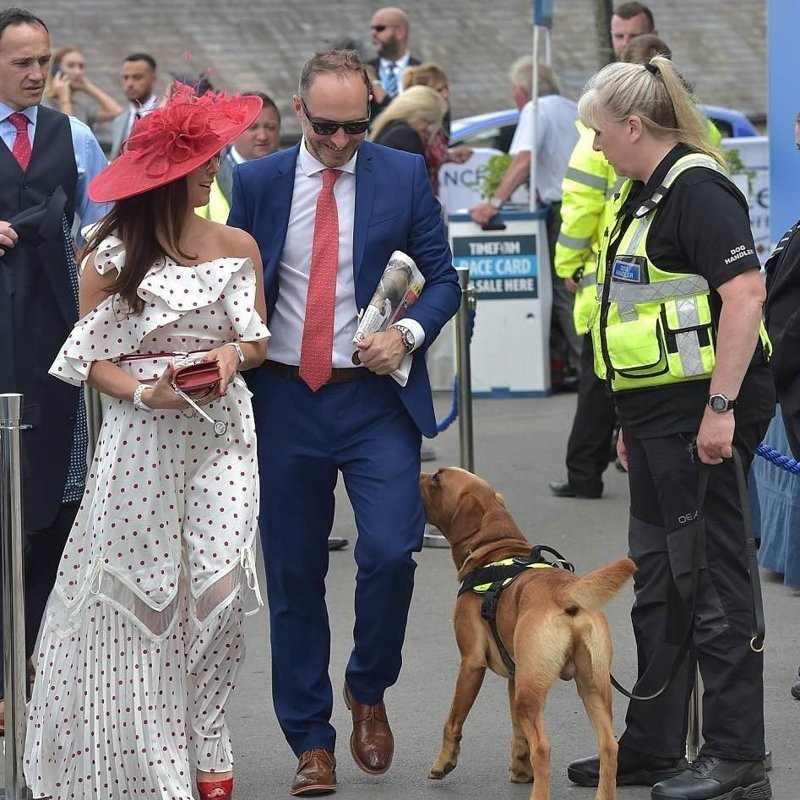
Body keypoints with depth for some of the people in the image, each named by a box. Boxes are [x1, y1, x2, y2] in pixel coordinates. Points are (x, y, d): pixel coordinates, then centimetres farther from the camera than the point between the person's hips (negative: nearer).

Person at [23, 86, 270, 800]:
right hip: (140, 444, -2)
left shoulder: (237, 247, 7)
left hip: (221, 438, 2)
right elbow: (89, 358, 0)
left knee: (215, 586, -6)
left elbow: (260, 342, 13)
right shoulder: (112, 256, -1)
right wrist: (142, 392, -17)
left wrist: (235, 352, -9)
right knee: (136, 596, -3)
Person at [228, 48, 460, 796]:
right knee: (293, 574, 5)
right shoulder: (257, 182, 3)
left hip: (375, 398, -1)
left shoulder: (404, 176, 1)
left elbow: (442, 278, 5)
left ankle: (368, 690, 12)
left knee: (390, 552, -15)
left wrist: (408, 333, -14)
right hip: (284, 399, 1)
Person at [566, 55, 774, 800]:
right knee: (657, 581, 15)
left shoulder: (698, 190, -14)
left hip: (701, 414, -10)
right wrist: (633, 418, 22)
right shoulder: (645, 194, 17)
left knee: (711, 582, -5)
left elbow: (744, 296, -23)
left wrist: (721, 407, -26)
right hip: (658, 416, 10)